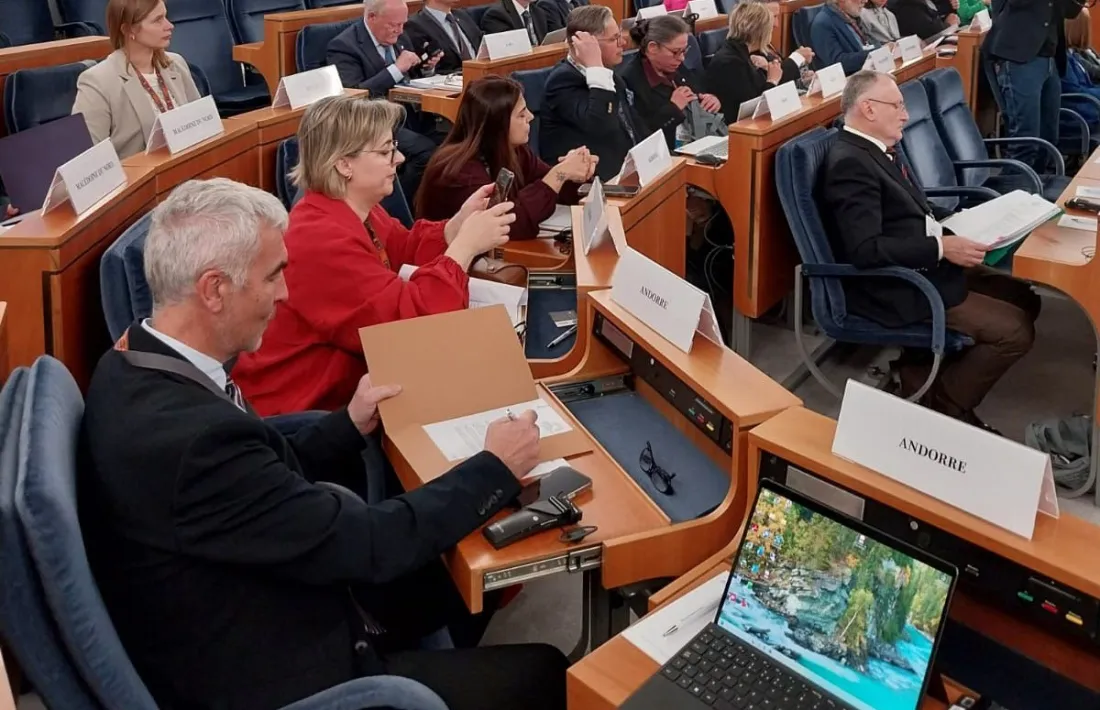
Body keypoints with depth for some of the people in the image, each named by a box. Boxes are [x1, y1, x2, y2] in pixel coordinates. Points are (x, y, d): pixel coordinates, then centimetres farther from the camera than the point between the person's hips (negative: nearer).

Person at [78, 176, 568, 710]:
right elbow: (372, 544, -25)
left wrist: (352, 424, 8)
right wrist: (497, 468, -13)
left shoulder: (136, 366, -5)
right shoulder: (192, 436, -33)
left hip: (238, 635, 9)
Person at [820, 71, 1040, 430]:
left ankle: (926, 372, 13)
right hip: (895, 287, -10)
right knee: (1014, 329, -13)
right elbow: (865, 249, -28)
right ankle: (943, 407, 5)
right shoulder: (850, 162, -20)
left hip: (926, 267, 10)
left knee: (1024, 299, 11)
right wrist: (941, 247, -25)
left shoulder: (874, 149, 11)